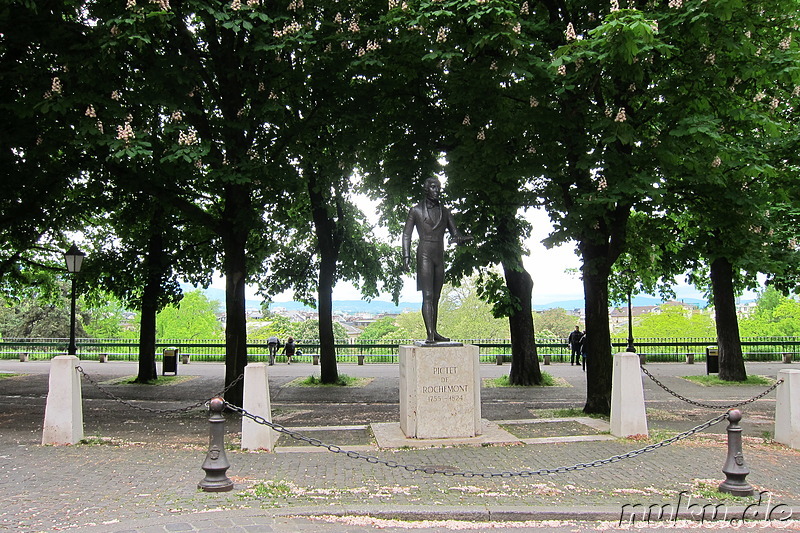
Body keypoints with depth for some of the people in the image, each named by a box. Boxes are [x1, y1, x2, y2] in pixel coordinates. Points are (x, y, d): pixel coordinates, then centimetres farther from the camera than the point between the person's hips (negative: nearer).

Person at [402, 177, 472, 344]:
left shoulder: (445, 212, 14)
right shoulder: (416, 210, 4)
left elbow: (455, 234, 11)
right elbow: (406, 235, 2)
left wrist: (462, 239, -13)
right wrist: (406, 257, -9)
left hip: (439, 256, 5)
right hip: (424, 255, -5)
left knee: (436, 297, 8)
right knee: (427, 295, -14)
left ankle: (434, 333, 14)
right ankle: (429, 335, -19)